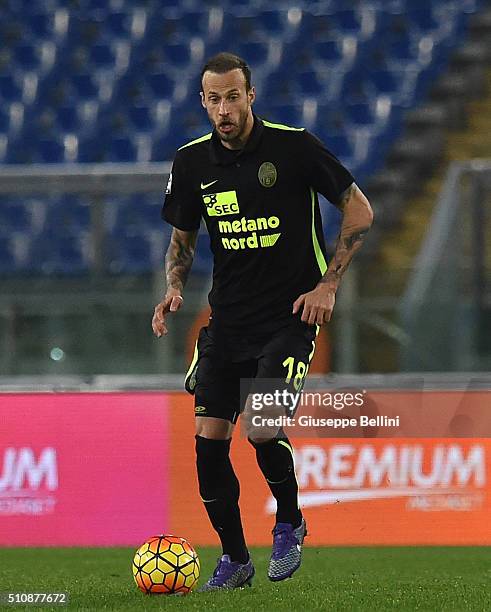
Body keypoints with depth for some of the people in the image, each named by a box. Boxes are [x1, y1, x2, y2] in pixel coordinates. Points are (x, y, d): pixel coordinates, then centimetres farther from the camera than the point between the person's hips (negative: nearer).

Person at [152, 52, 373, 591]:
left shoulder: (294, 146, -11)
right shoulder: (192, 162, 1)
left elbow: (359, 211, -3)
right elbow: (182, 237, 16)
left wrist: (327, 285, -9)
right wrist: (174, 288, -3)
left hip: (289, 317, -4)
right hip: (226, 319, 4)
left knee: (262, 430, -20)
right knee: (209, 439, -3)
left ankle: (289, 522, 11)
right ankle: (234, 559, 15)